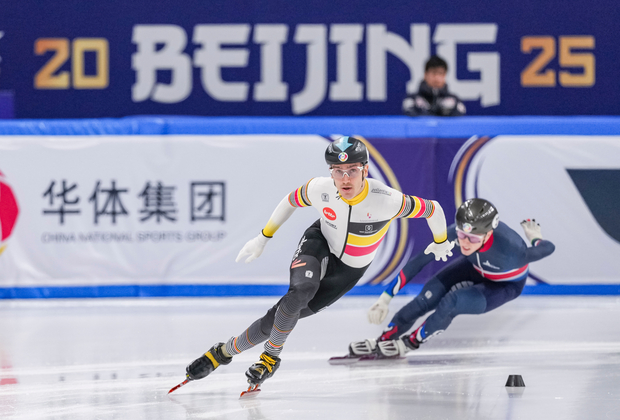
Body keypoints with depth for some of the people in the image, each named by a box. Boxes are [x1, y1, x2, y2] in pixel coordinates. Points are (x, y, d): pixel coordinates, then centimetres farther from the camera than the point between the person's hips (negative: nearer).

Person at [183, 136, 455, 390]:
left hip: (349, 269, 0)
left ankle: (228, 350, 8)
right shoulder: (320, 189, -24)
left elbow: (432, 209, -17)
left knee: (286, 314, -11)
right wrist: (263, 238, 6)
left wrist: (440, 242, 4)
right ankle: (274, 351, -9)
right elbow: (292, 200, -1)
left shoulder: (387, 201, -33)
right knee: (300, 292, -31)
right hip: (319, 243, 0)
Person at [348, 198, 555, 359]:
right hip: (474, 268, 4)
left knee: (451, 302, -26)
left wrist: (535, 238, -5)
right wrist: (386, 297, -29)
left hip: (505, 287, -4)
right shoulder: (456, 233, -33)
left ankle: (409, 343, -6)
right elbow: (420, 259, -27)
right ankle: (383, 340, -4)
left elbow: (548, 248, -29)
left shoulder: (507, 251, -44)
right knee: (429, 297, -19)